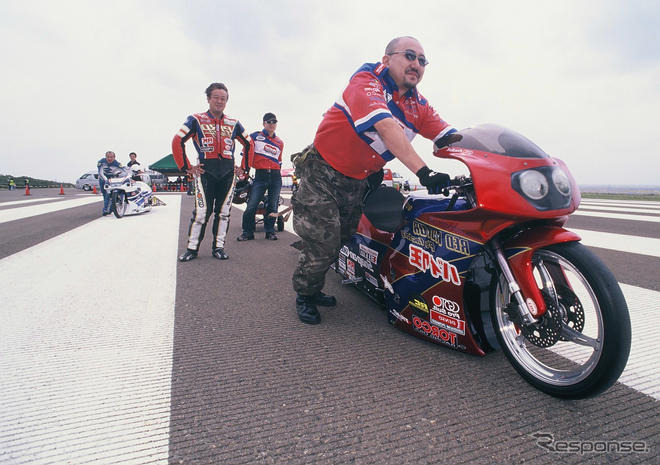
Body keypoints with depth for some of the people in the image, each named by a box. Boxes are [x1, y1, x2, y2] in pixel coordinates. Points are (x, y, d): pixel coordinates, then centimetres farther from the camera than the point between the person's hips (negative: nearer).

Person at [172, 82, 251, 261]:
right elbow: (177, 142, -1)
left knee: (223, 211, 6)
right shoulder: (196, 120, 2)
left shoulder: (233, 124, 12)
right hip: (205, 171, -3)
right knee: (202, 211, -6)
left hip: (228, 172, 4)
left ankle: (219, 247, 15)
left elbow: (248, 144, 21)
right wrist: (186, 167, -4)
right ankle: (192, 248, 7)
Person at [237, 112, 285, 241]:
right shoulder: (255, 136, 5)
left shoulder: (280, 142, 18)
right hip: (260, 175, -3)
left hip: (276, 176, 4)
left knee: (273, 205, 4)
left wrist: (277, 172, 14)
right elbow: (247, 152, -1)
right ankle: (247, 232, 4)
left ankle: (270, 231, 15)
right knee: (252, 205, -8)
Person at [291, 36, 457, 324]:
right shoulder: (368, 80, -18)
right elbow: (386, 126, -35)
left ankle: (315, 289, 36)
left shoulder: (419, 106, 5)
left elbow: (449, 138, -2)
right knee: (322, 243, -8)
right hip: (323, 173, -7)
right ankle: (304, 294, 18)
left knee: (342, 239, 14)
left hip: (360, 182, 7)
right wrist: (423, 172, -44)